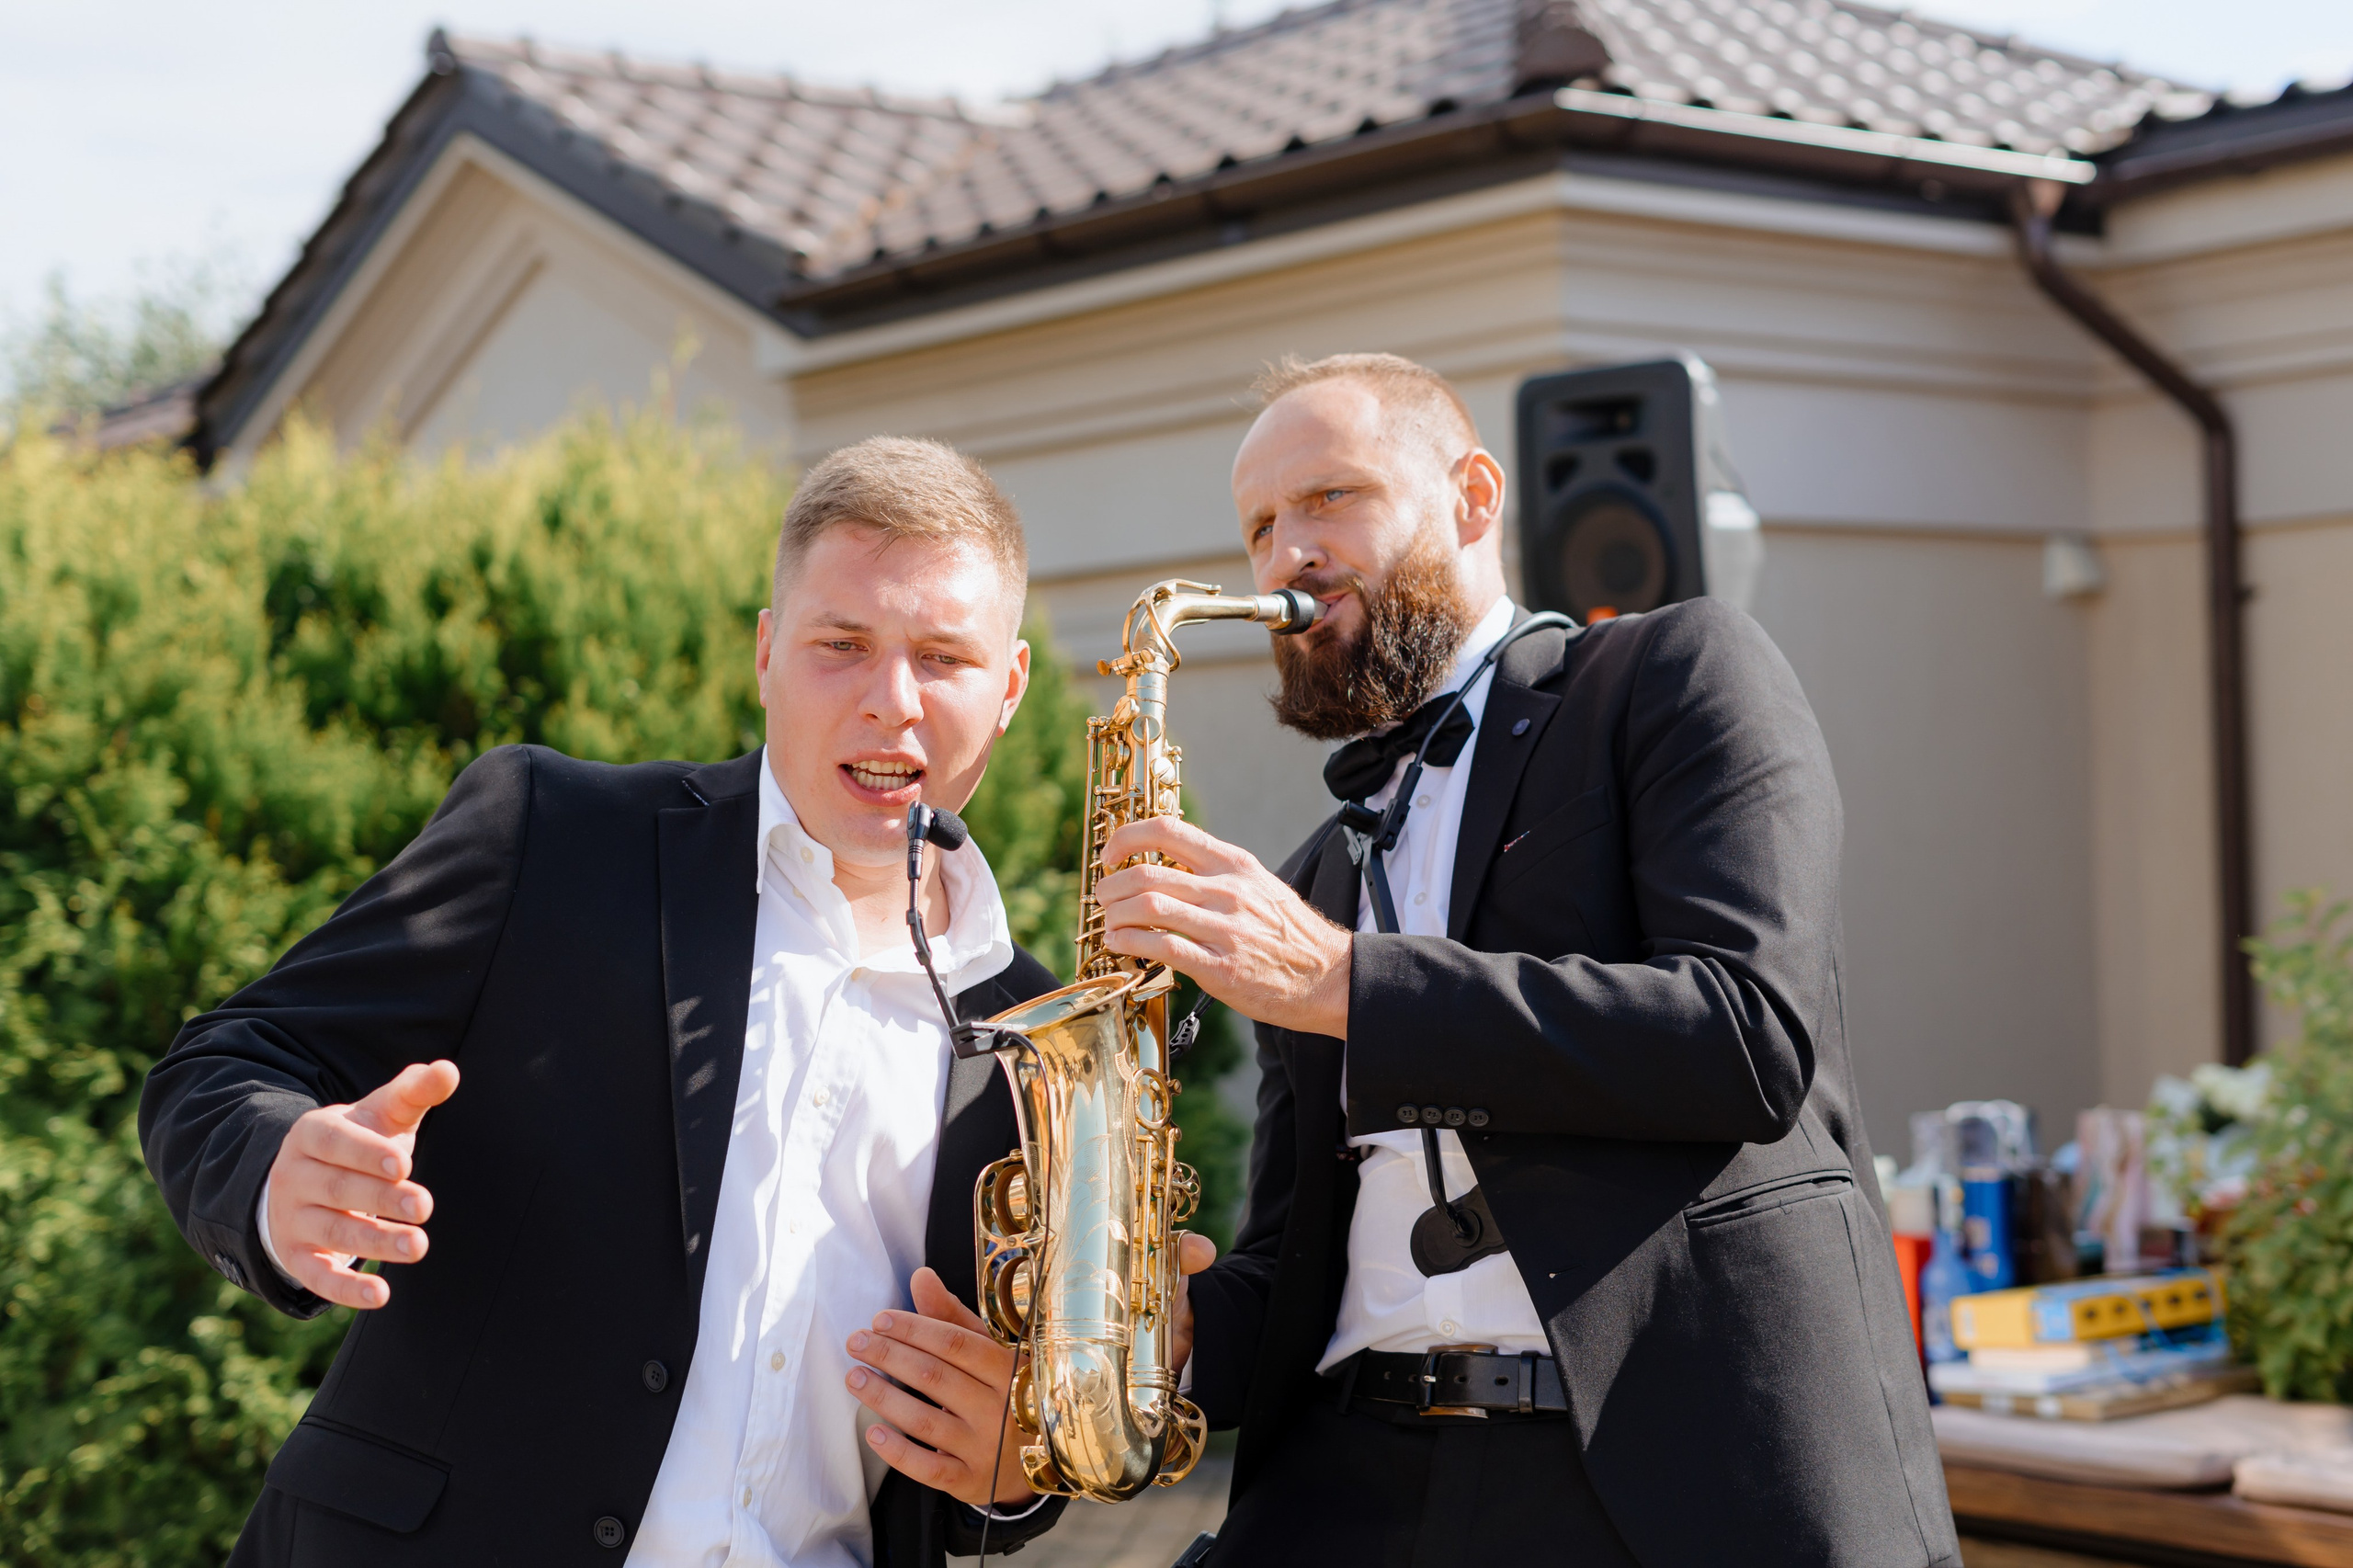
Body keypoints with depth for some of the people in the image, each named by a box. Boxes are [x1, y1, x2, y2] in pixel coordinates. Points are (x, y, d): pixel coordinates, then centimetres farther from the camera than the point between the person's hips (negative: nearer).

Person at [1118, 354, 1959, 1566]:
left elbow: (1756, 1036, -12)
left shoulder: (1681, 675, 4)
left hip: (1701, 1464, -5)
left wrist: (1343, 980, -15)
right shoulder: (1307, 885, 21)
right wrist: (1175, 1325, -4)